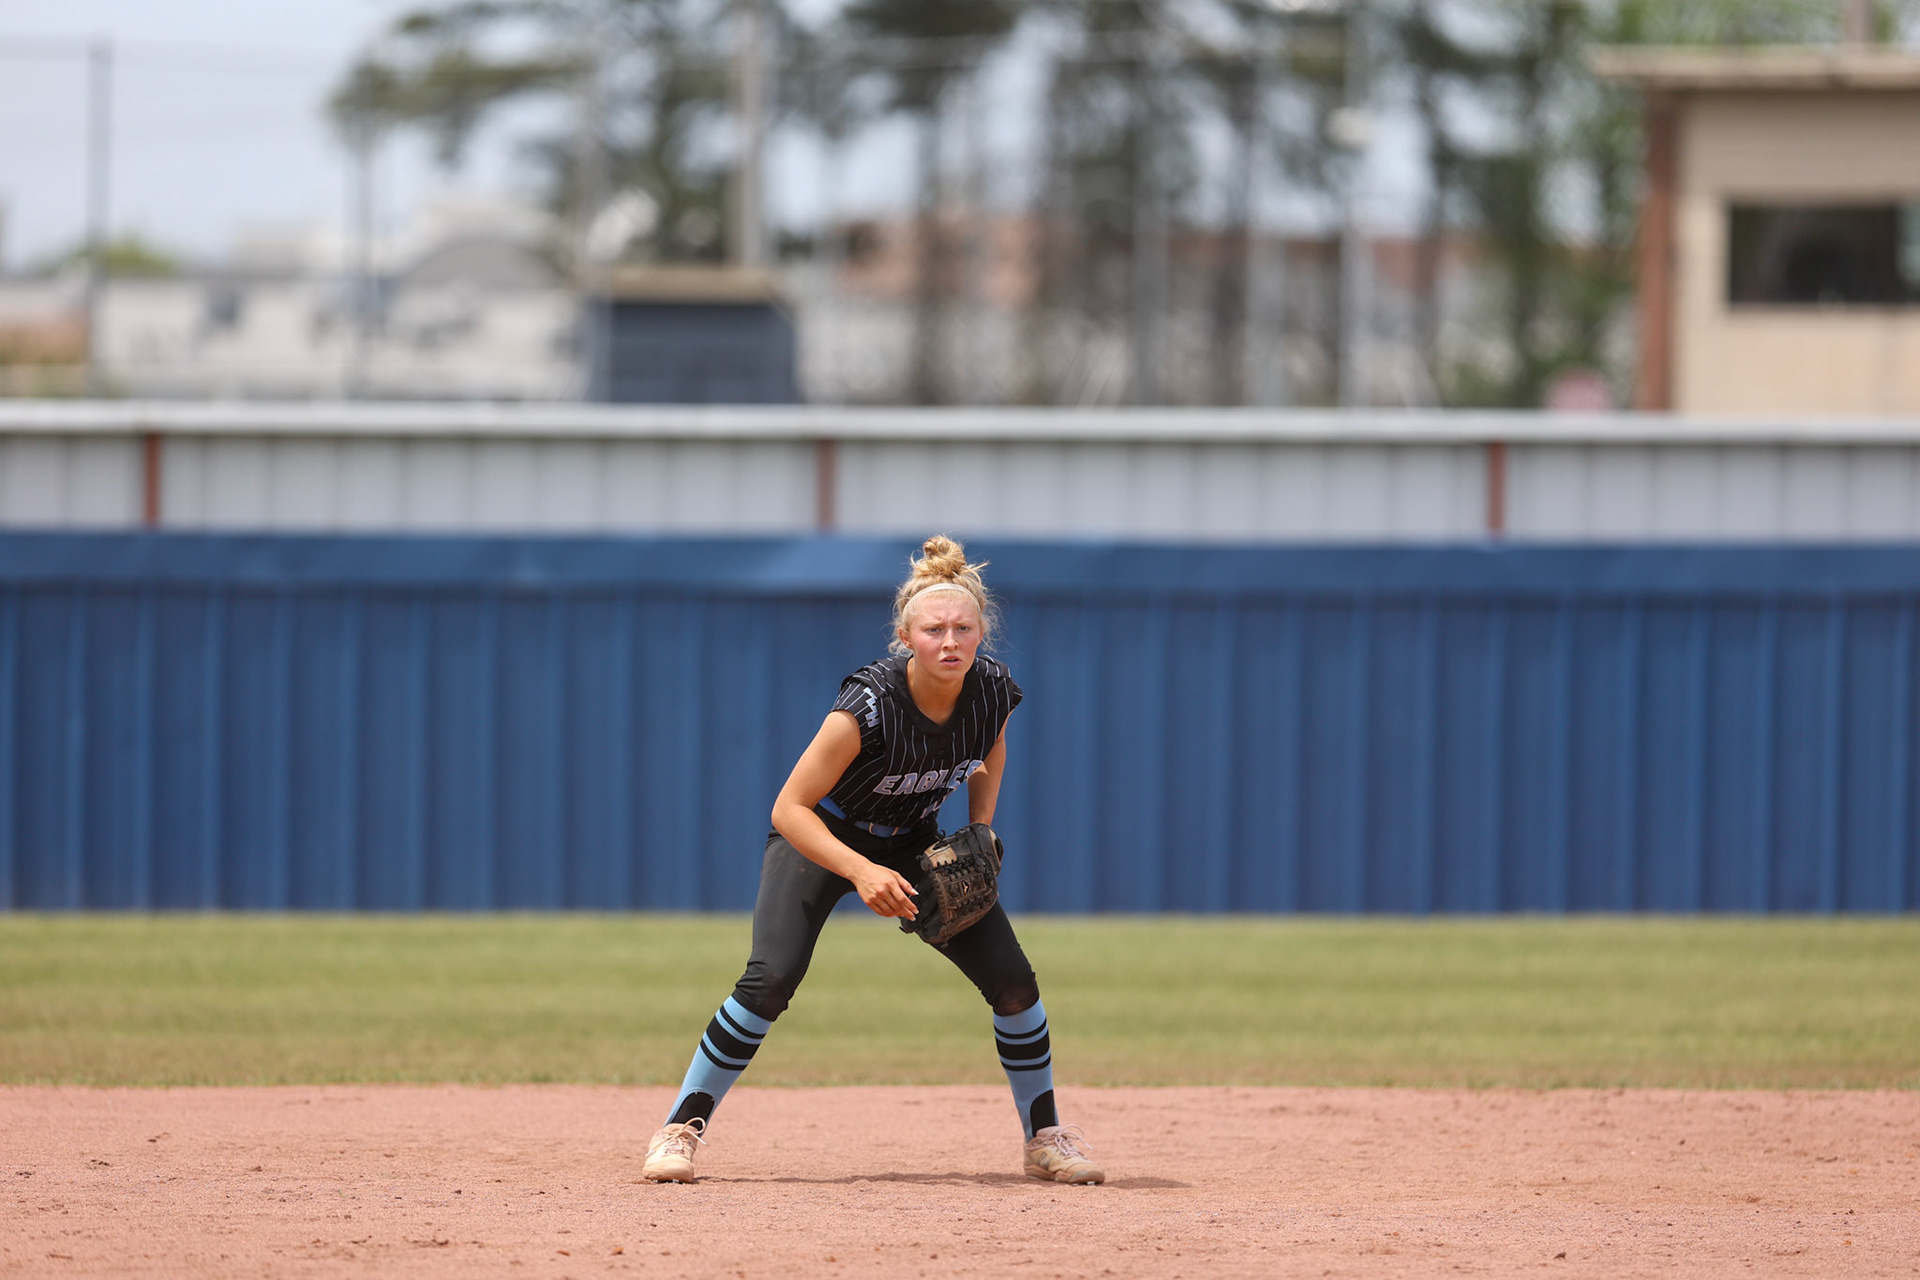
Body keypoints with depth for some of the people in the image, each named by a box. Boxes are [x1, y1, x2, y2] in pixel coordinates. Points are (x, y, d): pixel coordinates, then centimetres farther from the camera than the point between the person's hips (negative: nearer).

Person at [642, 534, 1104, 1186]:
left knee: (1012, 981, -5)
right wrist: (862, 872, -42)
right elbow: (789, 808, -30)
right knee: (770, 980, -23)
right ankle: (682, 1128, -10)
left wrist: (980, 833, -7)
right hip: (822, 838, -5)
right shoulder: (870, 705, -35)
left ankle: (1045, 1136, 14)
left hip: (914, 843, 5)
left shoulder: (992, 689, -20)